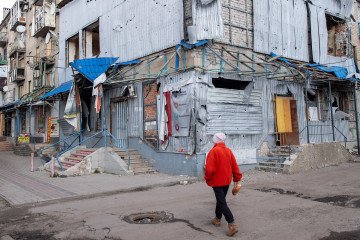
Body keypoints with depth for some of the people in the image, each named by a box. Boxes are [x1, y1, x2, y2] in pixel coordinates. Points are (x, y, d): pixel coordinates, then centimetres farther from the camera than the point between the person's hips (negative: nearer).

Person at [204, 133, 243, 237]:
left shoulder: (214, 151, -17)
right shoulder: (228, 151, 2)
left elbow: (209, 168, -21)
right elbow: (235, 166, 5)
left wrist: (208, 179, -4)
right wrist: (237, 178, 15)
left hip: (217, 181, -7)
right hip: (227, 181, 7)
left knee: (222, 202, -4)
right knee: (220, 199, 22)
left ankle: (232, 224, -12)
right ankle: (217, 219, 35)